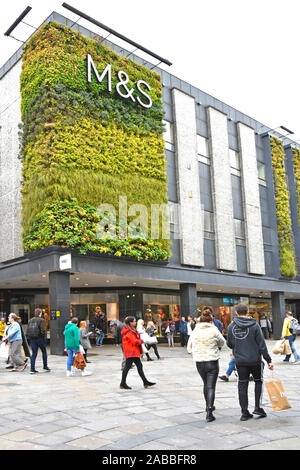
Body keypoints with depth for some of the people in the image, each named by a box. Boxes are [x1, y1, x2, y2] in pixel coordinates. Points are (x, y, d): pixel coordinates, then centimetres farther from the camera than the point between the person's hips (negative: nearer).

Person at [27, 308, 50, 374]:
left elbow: (27, 331, 8)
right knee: (44, 352, 13)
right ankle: (45, 366, 17)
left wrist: (29, 338, 13)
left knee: (34, 353, 8)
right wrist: (44, 337, -5)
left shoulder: (30, 320, 9)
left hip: (32, 339, 5)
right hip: (40, 339, -5)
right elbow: (43, 330, -18)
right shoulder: (41, 320, -9)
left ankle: (32, 369, 3)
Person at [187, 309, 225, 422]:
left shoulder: (195, 331, -2)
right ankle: (209, 412, -9)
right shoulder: (214, 330, -10)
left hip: (199, 362, 4)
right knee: (211, 386, -1)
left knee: (206, 384, 22)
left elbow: (189, 348, 4)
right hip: (212, 362, -4)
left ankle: (209, 406, 38)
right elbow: (222, 343, 8)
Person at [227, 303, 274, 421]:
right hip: (255, 360, -2)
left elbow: (229, 344, 4)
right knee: (258, 381, 18)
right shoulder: (254, 325, -8)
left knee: (242, 385, 9)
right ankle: (258, 407, 12)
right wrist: (268, 360, -3)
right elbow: (261, 344, -8)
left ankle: (244, 412, 11)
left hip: (240, 361, 2)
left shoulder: (231, 326, -1)